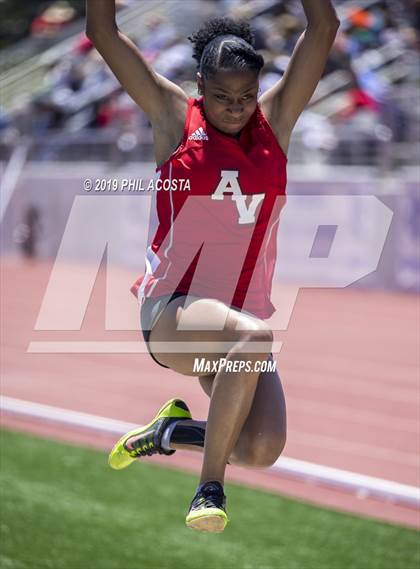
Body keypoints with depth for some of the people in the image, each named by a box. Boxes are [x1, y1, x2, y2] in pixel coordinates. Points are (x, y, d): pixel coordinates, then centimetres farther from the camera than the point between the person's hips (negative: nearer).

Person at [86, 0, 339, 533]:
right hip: (171, 310, -4)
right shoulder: (175, 119, 1)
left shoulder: (275, 121, 7)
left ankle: (172, 431, 16)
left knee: (262, 449, -17)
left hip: (245, 310, 4)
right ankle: (209, 487, -25)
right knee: (254, 336, -37)